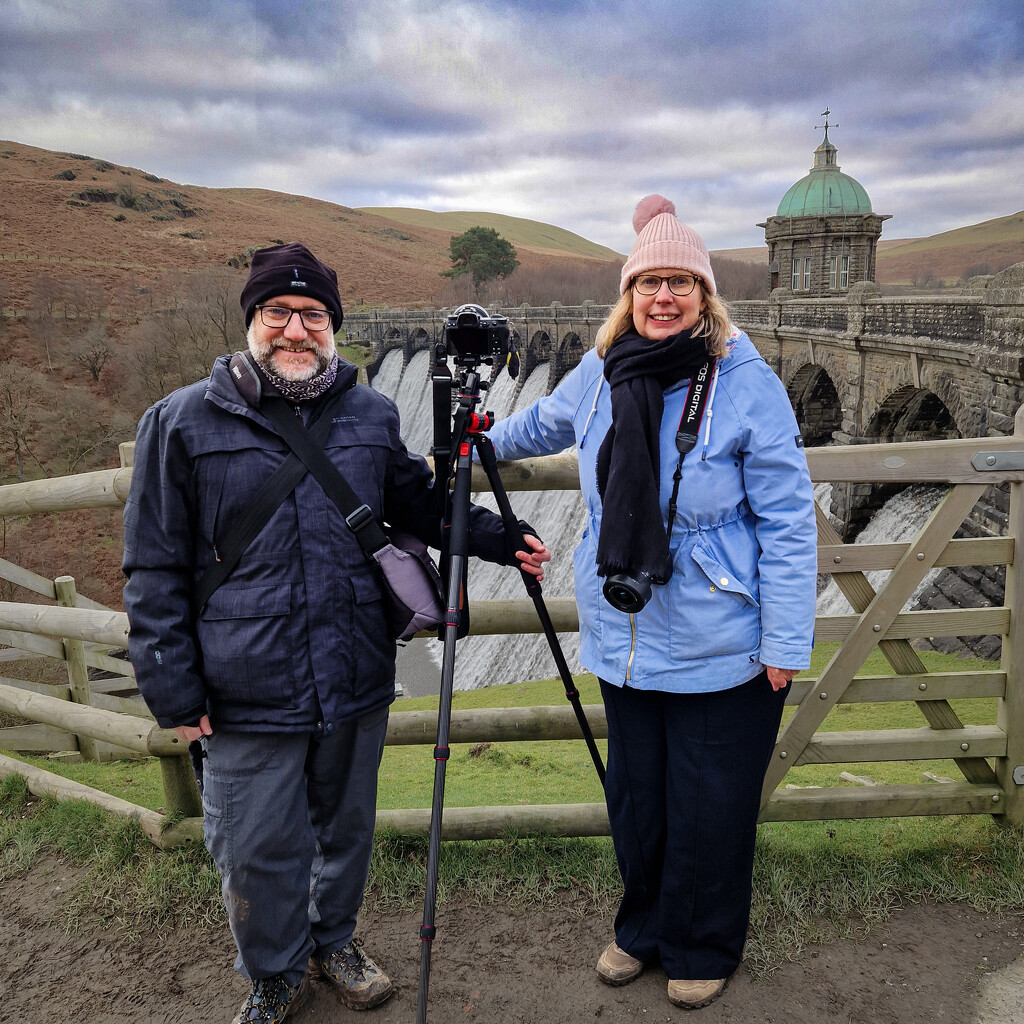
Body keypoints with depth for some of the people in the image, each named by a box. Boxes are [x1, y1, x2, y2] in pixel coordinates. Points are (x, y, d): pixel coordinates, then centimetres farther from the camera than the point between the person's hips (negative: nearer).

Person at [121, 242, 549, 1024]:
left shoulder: (370, 417, 3)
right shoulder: (184, 423, -6)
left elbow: (424, 505, 17)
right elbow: (155, 571, -3)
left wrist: (502, 539, 3)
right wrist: (174, 690, -5)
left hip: (357, 686, 3)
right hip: (247, 697, -3)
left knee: (347, 829, 20)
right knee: (258, 855, 10)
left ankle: (335, 941, 49)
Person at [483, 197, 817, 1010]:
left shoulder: (748, 384, -13)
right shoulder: (599, 374, 1)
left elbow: (788, 522, -11)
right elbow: (543, 425, 24)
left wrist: (786, 644, -12)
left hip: (720, 649, -4)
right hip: (624, 638, 4)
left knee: (709, 808, 10)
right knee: (635, 797, 18)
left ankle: (704, 951, 36)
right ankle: (644, 928, 43)